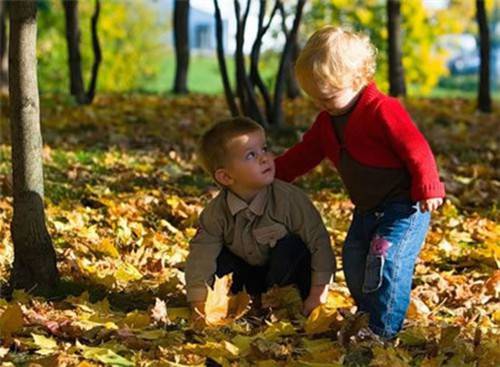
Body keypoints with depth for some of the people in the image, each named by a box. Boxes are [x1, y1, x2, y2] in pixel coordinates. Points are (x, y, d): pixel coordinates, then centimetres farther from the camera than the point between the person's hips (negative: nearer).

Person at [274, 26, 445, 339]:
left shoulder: (383, 110, -22)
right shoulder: (328, 121, 6)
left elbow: (416, 149, -22)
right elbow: (304, 155, 14)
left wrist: (428, 188, -22)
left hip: (404, 204, -10)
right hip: (368, 209, 10)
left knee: (387, 260, -19)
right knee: (355, 262, 13)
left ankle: (384, 331, -13)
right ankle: (367, 314, 28)